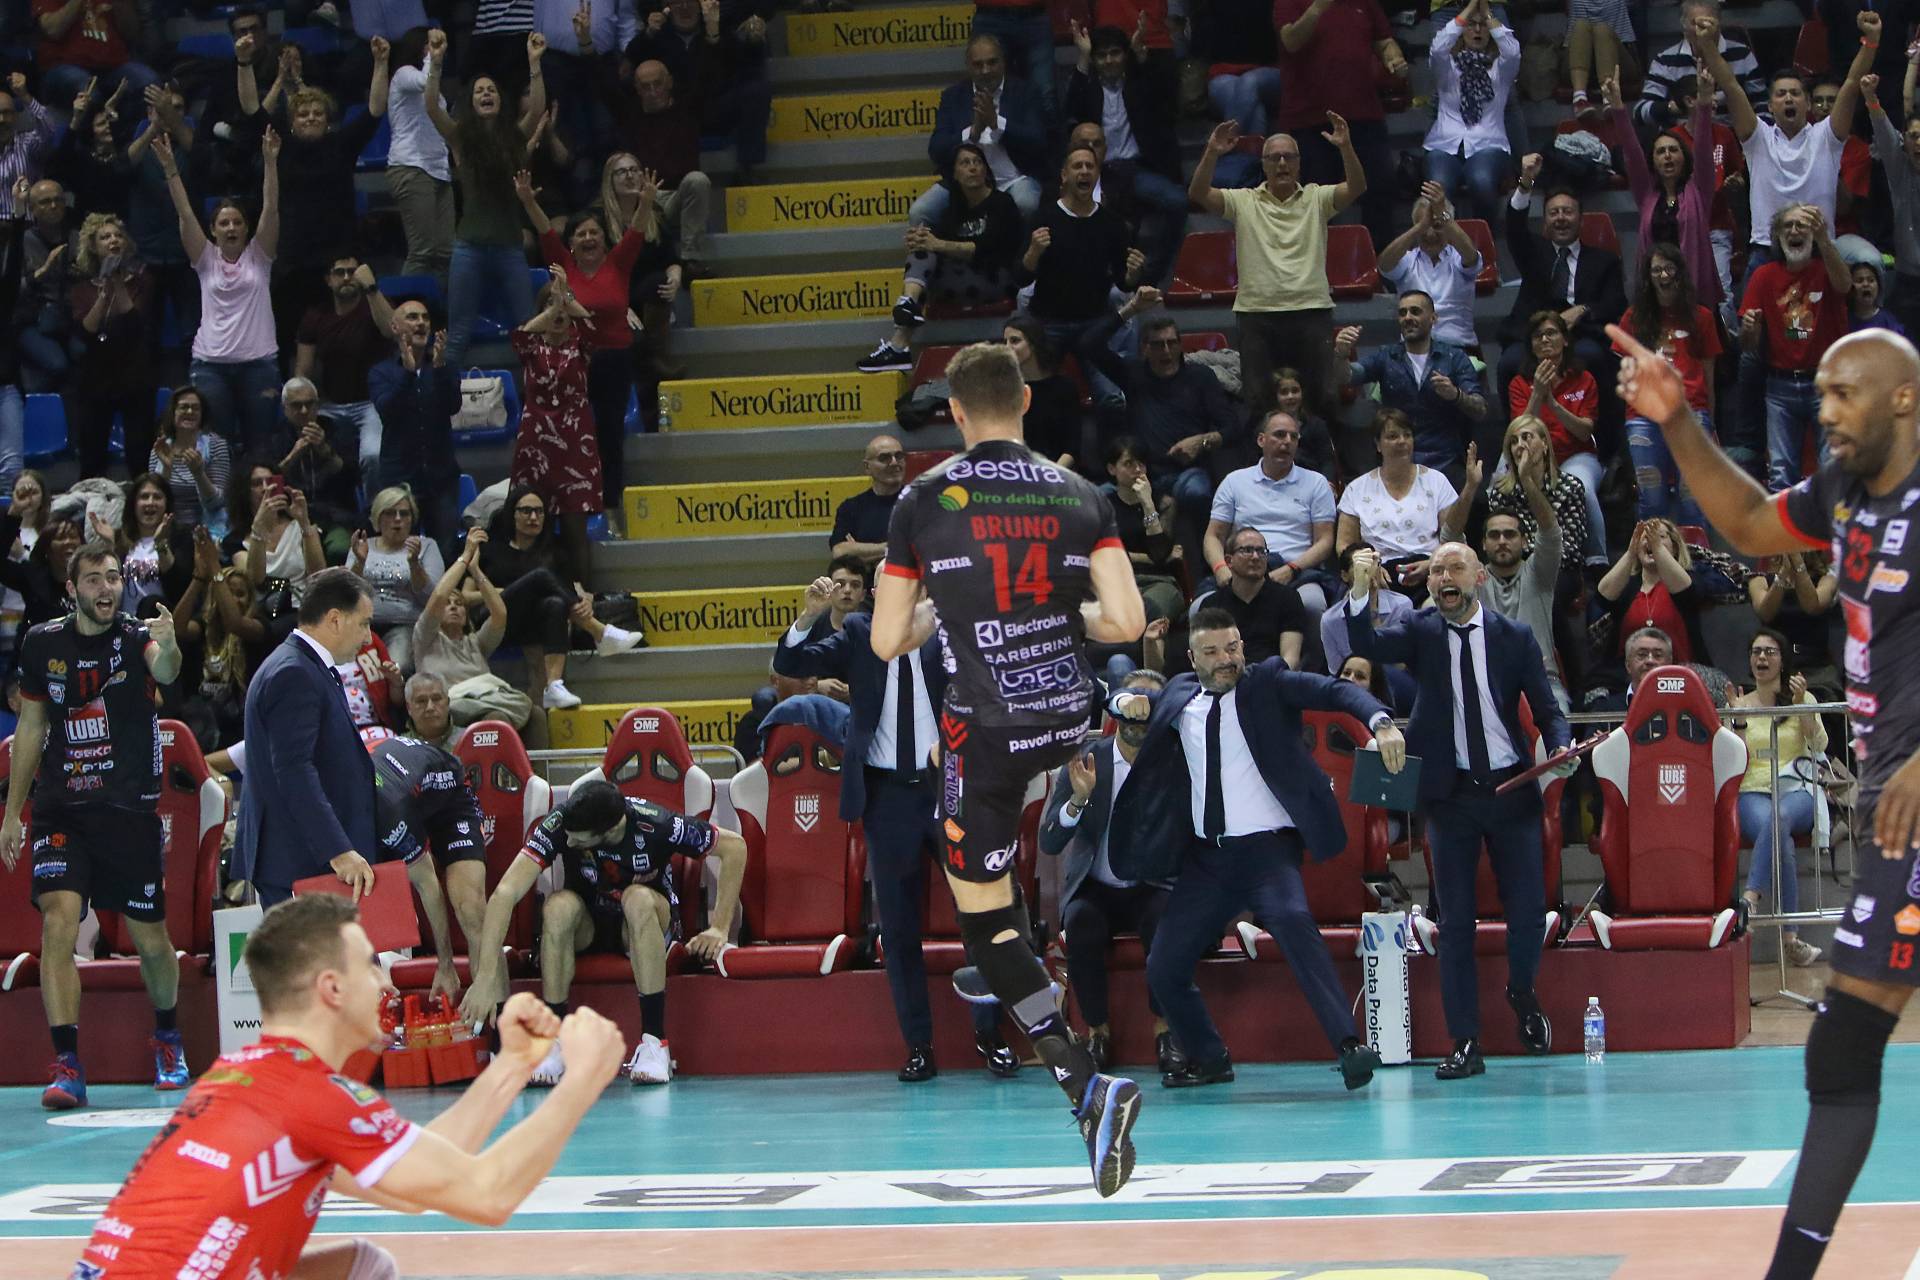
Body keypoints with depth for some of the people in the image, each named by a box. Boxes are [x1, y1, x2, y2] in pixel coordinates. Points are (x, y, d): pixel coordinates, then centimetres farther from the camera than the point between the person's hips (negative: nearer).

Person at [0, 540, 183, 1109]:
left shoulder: (135, 636, -7)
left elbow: (164, 670, -31)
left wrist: (167, 648, -56)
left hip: (131, 810, -1)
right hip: (61, 810, 1)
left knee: (151, 940, 7)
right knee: (58, 923, -18)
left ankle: (167, 1036, 36)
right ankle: (67, 1066, -18)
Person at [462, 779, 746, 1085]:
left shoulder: (655, 825, -28)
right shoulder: (559, 825, -26)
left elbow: (734, 845, -14)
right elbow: (505, 892, -34)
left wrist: (720, 928, -15)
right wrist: (485, 977, -43)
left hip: (649, 922, -1)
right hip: (585, 925, 1)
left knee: (638, 899, -35)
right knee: (558, 906, -32)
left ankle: (654, 1041, -32)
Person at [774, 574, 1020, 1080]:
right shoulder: (858, 635, 7)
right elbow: (789, 666, 1)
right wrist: (808, 617, -16)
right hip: (886, 793, 2)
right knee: (897, 927, 5)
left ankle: (990, 1035, 12)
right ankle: (918, 1046, 11)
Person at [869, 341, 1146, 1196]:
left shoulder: (925, 501, -5)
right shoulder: (1079, 496, 2)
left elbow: (887, 643, -2)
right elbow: (1128, 623, -6)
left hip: (986, 731, -4)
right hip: (1072, 716, 4)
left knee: (986, 923, 2)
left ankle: (1087, 1086, -14)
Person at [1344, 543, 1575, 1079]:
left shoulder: (1515, 637, 1)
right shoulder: (1421, 633, 2)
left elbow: (1547, 710, 3)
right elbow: (1366, 646, -15)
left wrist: (1561, 750, -17)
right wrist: (1360, 591, -31)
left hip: (1511, 789, 0)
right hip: (1451, 794, 0)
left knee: (1529, 910, -1)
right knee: (1454, 921, 1)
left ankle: (1522, 993, 31)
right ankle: (1465, 1044, 5)